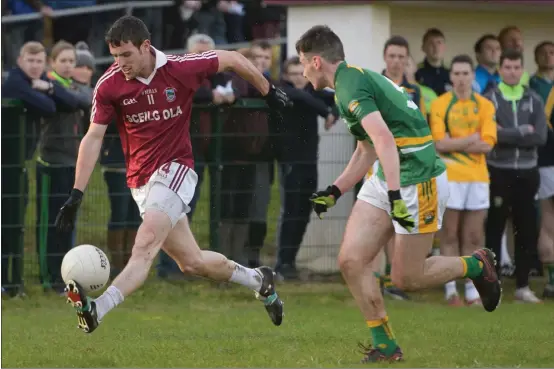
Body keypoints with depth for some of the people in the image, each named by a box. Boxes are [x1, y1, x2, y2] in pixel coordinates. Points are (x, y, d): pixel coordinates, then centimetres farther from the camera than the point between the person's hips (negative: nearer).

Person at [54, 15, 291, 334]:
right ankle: (259, 281, 32)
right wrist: (77, 195, -12)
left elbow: (232, 59, 3)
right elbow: (93, 138, -5)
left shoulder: (181, 69, -12)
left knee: (146, 245, -26)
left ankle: (97, 310, -45)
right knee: (192, 263, 8)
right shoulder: (109, 85, -8)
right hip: (141, 181, 4)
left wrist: (269, 92, 16)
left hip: (175, 168, -4)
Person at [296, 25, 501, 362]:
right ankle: (385, 346, 6)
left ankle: (477, 266, 20)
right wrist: (335, 191, 25)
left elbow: (384, 139, -30)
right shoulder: (356, 79, 15)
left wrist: (395, 195, -36)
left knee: (406, 278, -2)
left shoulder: (350, 85, -17)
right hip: (388, 180, 10)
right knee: (351, 260, 0)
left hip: (419, 180, -10)